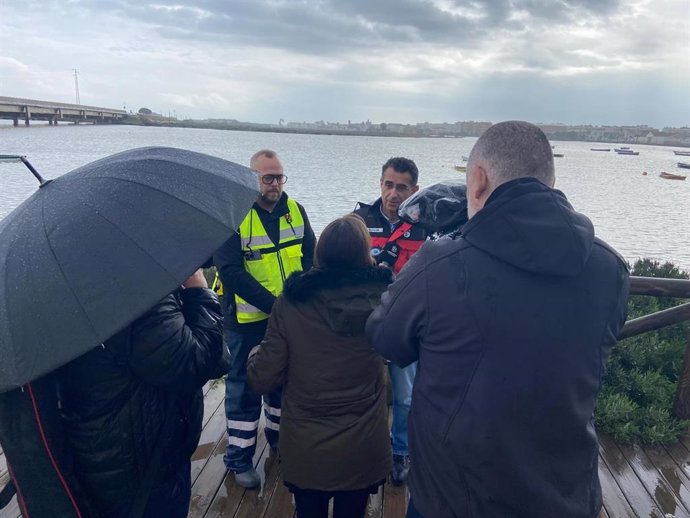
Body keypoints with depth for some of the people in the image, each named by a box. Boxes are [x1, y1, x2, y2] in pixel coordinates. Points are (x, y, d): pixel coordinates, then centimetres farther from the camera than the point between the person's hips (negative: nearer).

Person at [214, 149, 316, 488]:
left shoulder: (295, 211, 3)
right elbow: (231, 272, -20)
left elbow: (311, 256, 2)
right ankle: (239, 459, 27)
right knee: (244, 389, 9)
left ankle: (280, 438, 44)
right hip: (247, 320, -5)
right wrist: (274, 304, -24)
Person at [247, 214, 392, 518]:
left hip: (304, 452, 0)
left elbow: (262, 380, -13)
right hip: (362, 451, 1)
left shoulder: (291, 302, -17)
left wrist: (255, 354, 10)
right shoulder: (382, 297, -14)